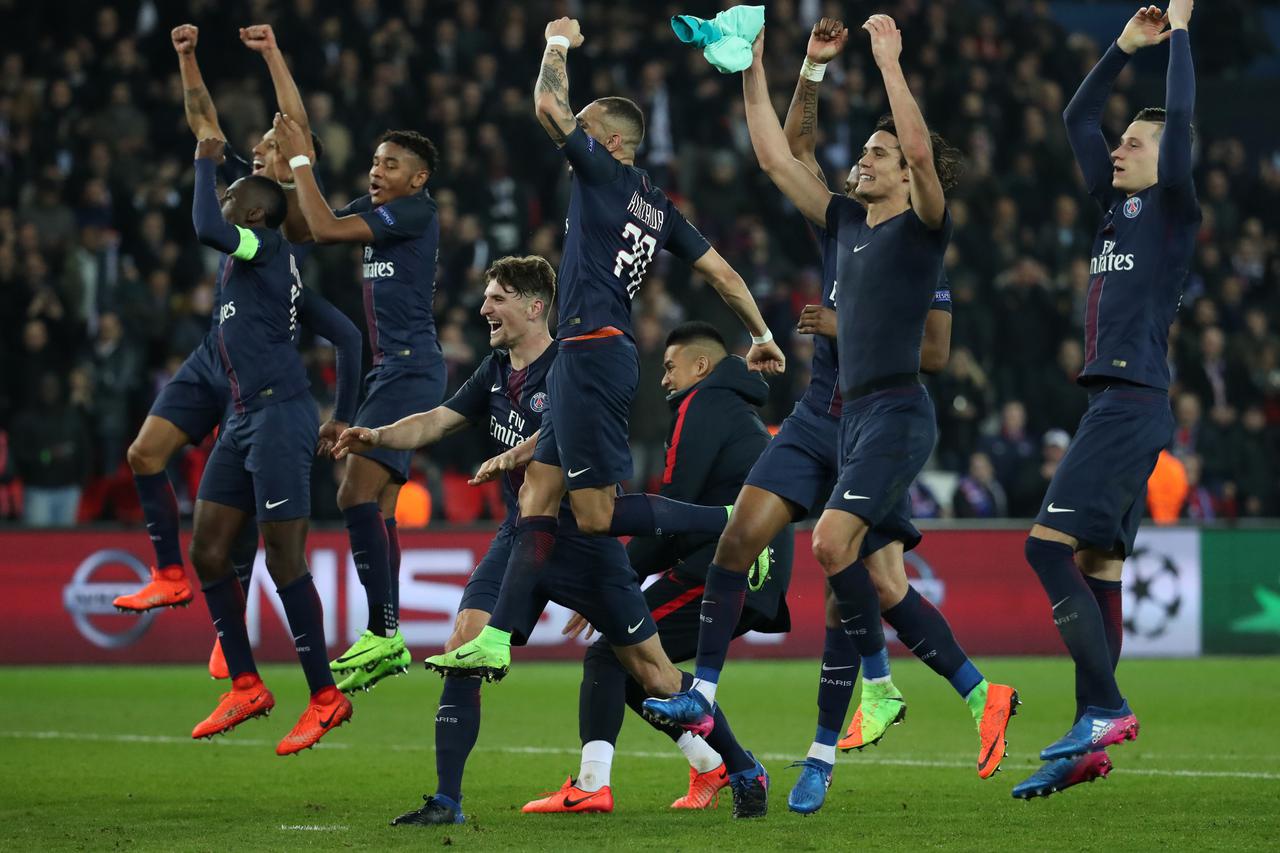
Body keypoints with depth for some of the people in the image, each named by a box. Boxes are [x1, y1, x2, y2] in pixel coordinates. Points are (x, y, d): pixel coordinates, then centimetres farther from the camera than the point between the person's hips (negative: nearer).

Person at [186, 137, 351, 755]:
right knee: (207, 549, 8)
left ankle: (324, 698, -2)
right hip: (246, 419, 10)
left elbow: (207, 229, -27)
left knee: (284, 560, -9)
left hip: (280, 414, -10)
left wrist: (205, 162, -13)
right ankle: (245, 687, 14)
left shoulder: (269, 247, -9)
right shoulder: (250, 260, 18)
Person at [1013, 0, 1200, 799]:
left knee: (1050, 545, -16)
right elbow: (1077, 118, 26)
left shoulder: (1172, 209, -3)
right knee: (1097, 563, 6)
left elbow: (1179, 121, -15)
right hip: (1113, 403, 9)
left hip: (1133, 401, -9)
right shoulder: (1119, 208, 18)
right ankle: (1093, 742, 5)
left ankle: (1106, 710, -15)